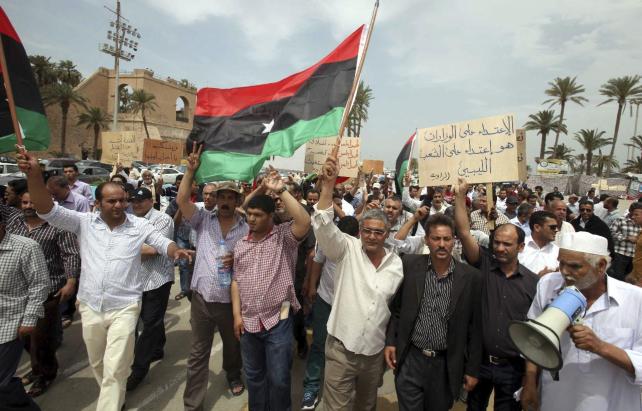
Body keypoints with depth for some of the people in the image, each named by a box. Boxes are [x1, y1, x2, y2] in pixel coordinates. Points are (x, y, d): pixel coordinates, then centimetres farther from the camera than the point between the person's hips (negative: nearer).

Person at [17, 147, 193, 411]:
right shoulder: (84, 222, -2)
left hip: (124, 308, -3)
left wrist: (176, 251, -32)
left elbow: (164, 244, -7)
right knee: (97, 364, 23)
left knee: (115, 369, -4)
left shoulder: (139, 225, -5)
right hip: (90, 307, 4)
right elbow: (48, 211, -11)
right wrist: (34, 174, -28)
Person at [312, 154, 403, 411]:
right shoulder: (347, 249, -9)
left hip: (376, 350, 3)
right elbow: (323, 226, -26)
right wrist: (328, 184, -36)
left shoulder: (397, 264, 0)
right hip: (341, 346, -3)